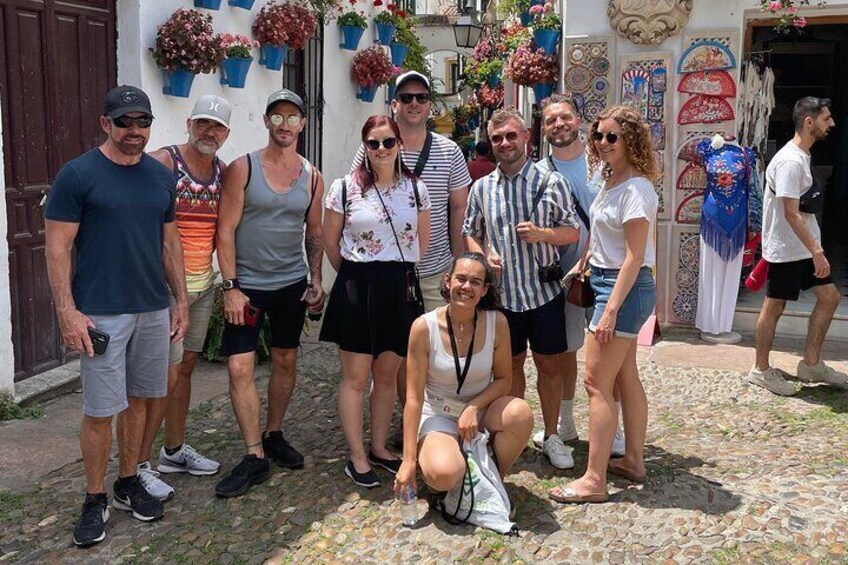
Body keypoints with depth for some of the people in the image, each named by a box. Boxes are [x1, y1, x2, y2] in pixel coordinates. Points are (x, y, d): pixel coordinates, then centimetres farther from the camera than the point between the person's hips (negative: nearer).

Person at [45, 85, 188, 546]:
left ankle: (129, 483, 28)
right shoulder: (77, 174, -7)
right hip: (101, 314, -5)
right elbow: (58, 247, -8)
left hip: (154, 309, 5)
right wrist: (67, 311, -14)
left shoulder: (160, 176, 9)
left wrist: (181, 300, 12)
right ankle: (95, 499, 16)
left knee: (138, 400, 13)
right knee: (100, 411, 0)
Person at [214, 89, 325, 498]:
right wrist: (231, 287, -13)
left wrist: (315, 280, 4)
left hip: (292, 284, 4)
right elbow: (226, 230, -8)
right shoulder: (242, 169, -6)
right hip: (247, 285, -3)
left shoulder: (311, 176, 5)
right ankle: (254, 456, 2)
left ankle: (273, 435, 30)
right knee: (239, 368, -8)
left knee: (285, 361, 12)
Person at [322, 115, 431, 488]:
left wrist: (399, 274, 13)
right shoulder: (343, 188, -3)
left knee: (387, 374, 13)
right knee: (355, 376, 1)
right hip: (357, 287, -3)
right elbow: (331, 242, 4)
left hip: (400, 288, 3)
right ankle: (357, 458, 13)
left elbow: (423, 241, 13)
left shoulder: (416, 189, 4)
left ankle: (379, 449, 28)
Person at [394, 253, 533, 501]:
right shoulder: (424, 327, -16)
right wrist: (409, 459, -16)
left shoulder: (496, 322, -10)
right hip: (438, 415, -3)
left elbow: (504, 379, -1)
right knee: (444, 474, -33)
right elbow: (414, 398, -14)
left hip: (482, 409, 3)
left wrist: (473, 407, -21)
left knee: (521, 412, -30)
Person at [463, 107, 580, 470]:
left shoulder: (551, 182, -1)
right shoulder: (481, 188, 6)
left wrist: (542, 233, -18)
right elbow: (469, 233, 12)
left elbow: (572, 232, 1)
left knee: (550, 363, 7)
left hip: (544, 290, -1)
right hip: (502, 293, 2)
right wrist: (484, 255, -8)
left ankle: (551, 436, 22)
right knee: (511, 364, 12)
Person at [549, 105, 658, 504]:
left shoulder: (636, 189, -18)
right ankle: (634, 461, 28)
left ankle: (594, 479, -1)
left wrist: (611, 309, -23)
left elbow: (635, 256, -21)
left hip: (625, 287, -10)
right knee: (625, 377, 16)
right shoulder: (612, 181, 10)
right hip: (607, 281, 10)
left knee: (597, 381, -8)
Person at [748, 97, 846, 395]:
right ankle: (761, 369, 15)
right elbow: (791, 214, -24)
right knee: (774, 306, 1)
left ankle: (811, 364, 22)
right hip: (786, 250, -10)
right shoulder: (790, 161, -20)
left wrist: (815, 249, 19)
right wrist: (817, 252, -24)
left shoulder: (802, 156, 11)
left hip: (805, 248, 10)